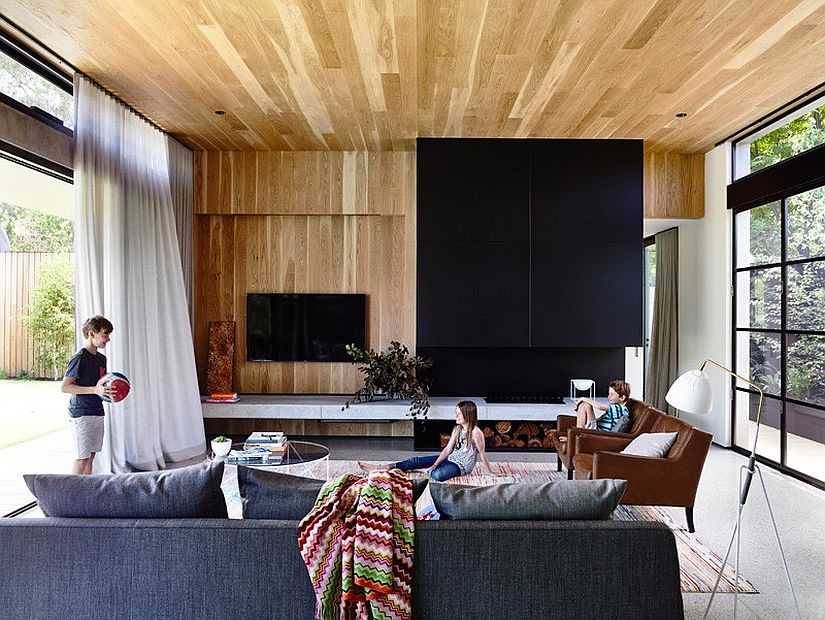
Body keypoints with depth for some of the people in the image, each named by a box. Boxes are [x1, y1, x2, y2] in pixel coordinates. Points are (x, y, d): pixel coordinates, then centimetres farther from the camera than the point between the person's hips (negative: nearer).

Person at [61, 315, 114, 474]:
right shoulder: (79, 358, -13)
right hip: (81, 414, -8)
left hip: (97, 413, 8)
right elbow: (65, 387, -17)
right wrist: (95, 390, -26)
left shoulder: (101, 358, 12)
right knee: (82, 458, -4)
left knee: (90, 455, 13)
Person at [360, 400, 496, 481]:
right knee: (416, 461, -5)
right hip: (450, 458, 7)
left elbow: (482, 453, -10)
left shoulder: (476, 432, -18)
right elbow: (447, 449, 1)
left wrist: (491, 472, -5)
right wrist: (435, 464, -8)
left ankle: (429, 472, -3)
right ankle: (382, 468, -3)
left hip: (461, 466, -7)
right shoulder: (457, 429, 4)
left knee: (438, 475, -38)